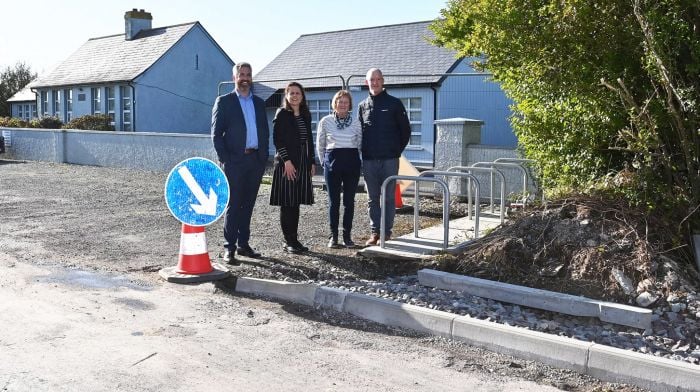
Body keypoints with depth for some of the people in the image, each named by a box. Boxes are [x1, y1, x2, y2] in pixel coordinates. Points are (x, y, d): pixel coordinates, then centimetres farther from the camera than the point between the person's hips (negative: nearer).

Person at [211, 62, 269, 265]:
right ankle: (229, 248, 0)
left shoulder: (259, 102, 15)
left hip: (256, 160, 5)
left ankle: (244, 244, 18)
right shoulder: (224, 102, 2)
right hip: (235, 161, -4)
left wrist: (264, 156, 7)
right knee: (233, 205, -4)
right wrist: (225, 160, -10)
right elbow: (216, 133, -2)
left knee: (248, 204, 10)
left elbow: (265, 131, 17)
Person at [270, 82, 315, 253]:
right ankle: (288, 241, 3)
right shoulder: (282, 114, -3)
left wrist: (311, 162, 11)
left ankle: (294, 239, 14)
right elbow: (277, 139, -10)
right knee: (287, 203, -3)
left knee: (296, 202, 8)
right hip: (286, 163, -6)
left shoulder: (306, 115, 14)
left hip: (302, 163, 6)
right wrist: (287, 161, -16)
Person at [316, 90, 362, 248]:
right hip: (332, 162, -1)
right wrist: (325, 161, 10)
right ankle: (333, 236, 8)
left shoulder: (356, 123, 5)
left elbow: (360, 145, 13)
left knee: (349, 201, 3)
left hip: (352, 162, 1)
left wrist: (357, 162, 9)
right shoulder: (325, 121, 2)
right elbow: (320, 145, 10)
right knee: (333, 201, 1)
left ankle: (347, 235, 11)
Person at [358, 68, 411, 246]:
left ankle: (386, 232, 9)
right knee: (372, 198, 7)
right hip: (368, 160, 3)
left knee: (388, 197, 2)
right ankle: (375, 232, 15)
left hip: (389, 159, -3)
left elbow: (406, 130, 5)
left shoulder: (394, 103, 2)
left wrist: (397, 150, 2)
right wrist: (363, 153, 6)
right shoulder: (363, 106, 11)